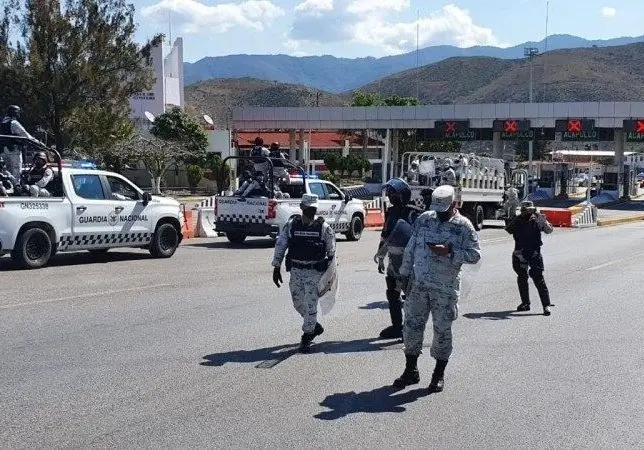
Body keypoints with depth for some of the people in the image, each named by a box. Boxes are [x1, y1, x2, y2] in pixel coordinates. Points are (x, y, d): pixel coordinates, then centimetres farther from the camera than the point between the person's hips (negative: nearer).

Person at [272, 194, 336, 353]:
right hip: (296, 270, 3)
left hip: (315, 271, -3)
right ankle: (314, 326, 37)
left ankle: (306, 338, 3)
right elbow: (280, 246, 4)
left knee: (310, 305, -7)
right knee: (298, 303, 13)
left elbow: (331, 252, 3)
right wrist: (276, 268, 1)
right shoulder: (291, 225, 1)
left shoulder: (324, 227, -3)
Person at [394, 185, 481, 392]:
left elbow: (475, 254, -8)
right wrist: (404, 274, 7)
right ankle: (411, 371, 21)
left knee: (442, 330, 4)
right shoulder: (424, 219, 6)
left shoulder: (463, 226, -4)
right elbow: (411, 248, 11)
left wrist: (449, 252, -19)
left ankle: (439, 375, 18)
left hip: (445, 289, -3)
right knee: (412, 325, 6)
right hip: (418, 284, 3)